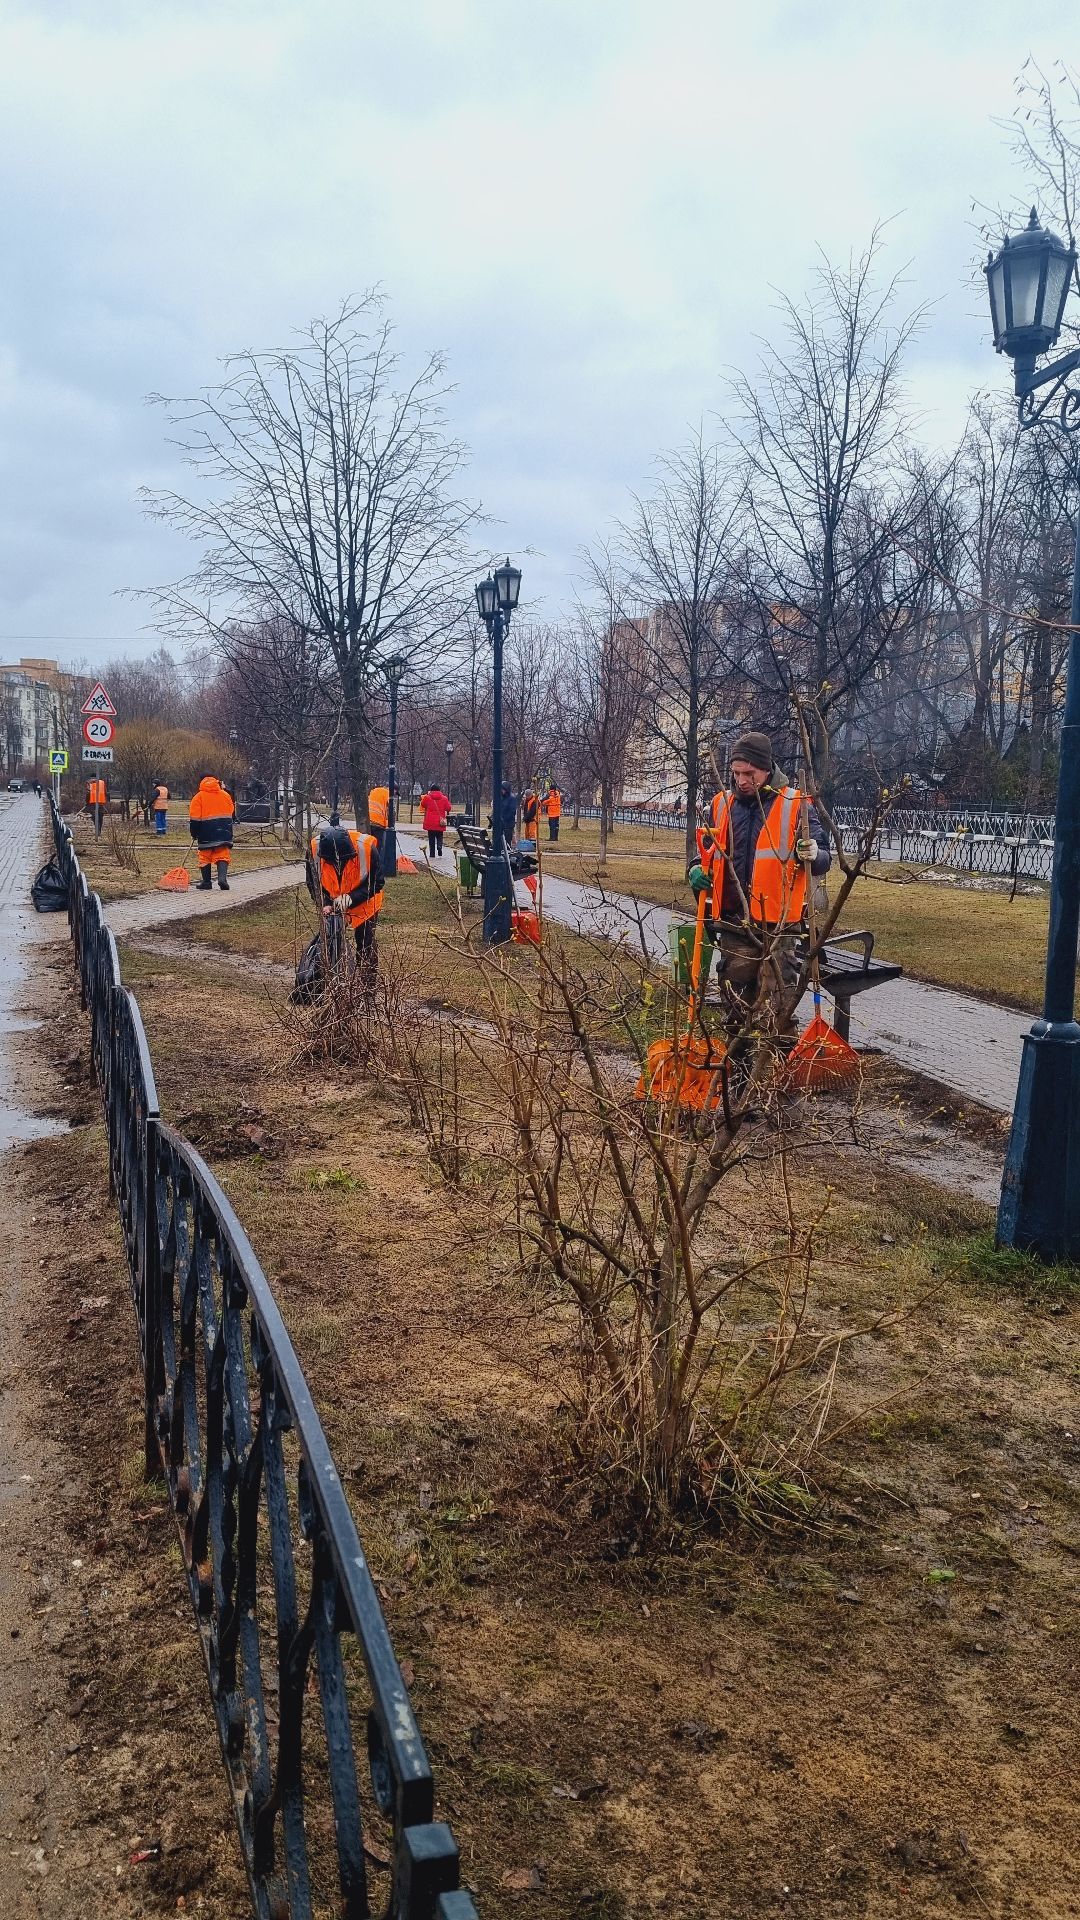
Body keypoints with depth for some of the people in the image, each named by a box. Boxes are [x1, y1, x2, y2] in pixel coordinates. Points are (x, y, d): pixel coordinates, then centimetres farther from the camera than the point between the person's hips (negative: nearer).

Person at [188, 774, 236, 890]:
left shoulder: (199, 797, -2)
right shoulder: (226, 795, 8)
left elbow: (194, 817, -4)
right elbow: (232, 813, 16)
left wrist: (194, 833, 3)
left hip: (206, 834, -2)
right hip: (224, 833, 2)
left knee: (205, 857, 8)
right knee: (223, 856, 1)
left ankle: (206, 882, 11)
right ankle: (222, 878, -19)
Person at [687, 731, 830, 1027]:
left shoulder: (795, 805, -3)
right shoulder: (722, 805, 8)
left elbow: (824, 860, -1)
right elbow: (707, 851, 24)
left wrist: (812, 855, -25)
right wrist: (698, 870, 2)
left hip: (777, 922, -4)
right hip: (733, 921, 4)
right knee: (735, 991, 11)